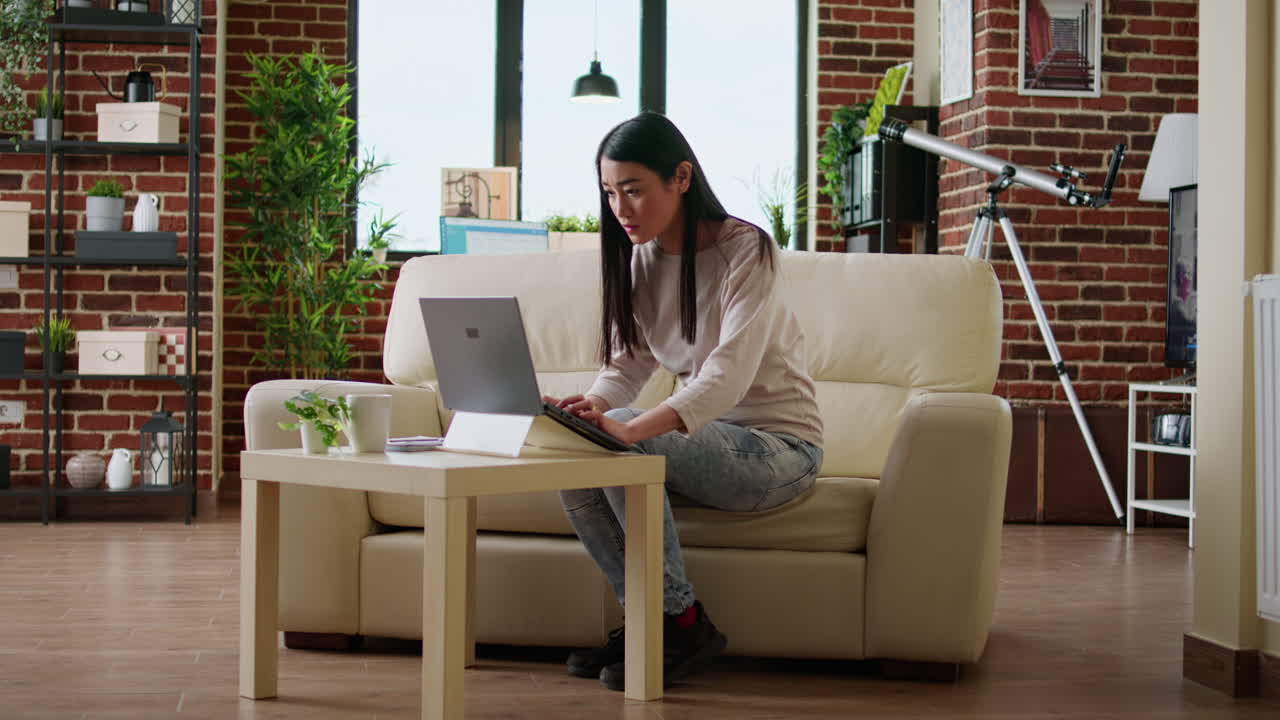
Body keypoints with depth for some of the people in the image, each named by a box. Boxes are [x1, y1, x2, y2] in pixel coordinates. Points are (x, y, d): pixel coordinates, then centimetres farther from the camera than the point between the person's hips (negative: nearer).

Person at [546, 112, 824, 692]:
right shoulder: (640, 257, 5)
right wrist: (587, 407, -22)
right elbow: (627, 364, 3)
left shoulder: (746, 251, -17)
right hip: (702, 437, 7)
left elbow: (729, 373, -30)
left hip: (779, 444, -7)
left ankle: (683, 624, -17)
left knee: (627, 446, -30)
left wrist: (630, 426, -45)